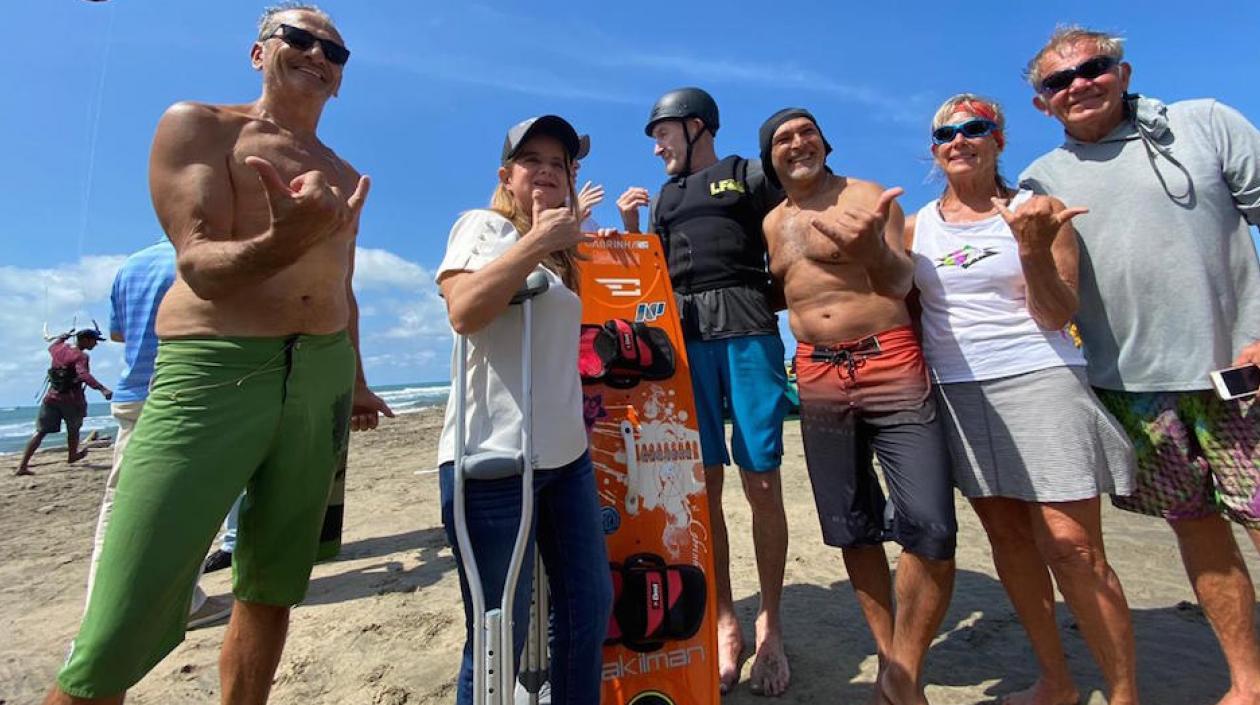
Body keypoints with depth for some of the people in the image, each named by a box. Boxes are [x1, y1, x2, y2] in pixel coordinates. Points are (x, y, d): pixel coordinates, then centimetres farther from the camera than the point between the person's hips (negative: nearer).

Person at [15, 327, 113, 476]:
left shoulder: (59, 348, 4)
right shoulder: (81, 356, -17)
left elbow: (51, 346, 31)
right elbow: (84, 375, -34)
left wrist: (63, 336, 45)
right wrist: (102, 389, -47)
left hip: (51, 397, 6)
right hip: (71, 398, -5)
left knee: (40, 431, 6)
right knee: (73, 430, 17)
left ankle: (22, 466, 0)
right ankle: (72, 456, 36)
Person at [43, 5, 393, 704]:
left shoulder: (343, 175, 19)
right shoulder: (197, 126, 4)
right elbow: (202, 269, -10)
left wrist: (354, 380, 25)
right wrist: (286, 240, -30)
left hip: (322, 377, 5)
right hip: (211, 371, -5)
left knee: (274, 588, 12)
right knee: (116, 639, -8)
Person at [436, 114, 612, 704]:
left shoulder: (563, 251, 22)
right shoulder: (483, 225, -1)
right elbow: (463, 312, -19)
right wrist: (539, 240, -16)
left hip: (566, 454, 8)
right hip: (495, 457, -8)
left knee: (591, 607, 16)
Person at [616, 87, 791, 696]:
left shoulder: (751, 177, 13)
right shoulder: (664, 199, 26)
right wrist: (630, 228, 8)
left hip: (749, 332, -3)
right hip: (684, 338, 4)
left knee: (761, 482, -4)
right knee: (705, 483, 1)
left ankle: (770, 623, 14)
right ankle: (725, 623, 13)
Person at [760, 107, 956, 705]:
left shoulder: (868, 196, 1)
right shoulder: (771, 223, 13)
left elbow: (901, 281, -14)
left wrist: (873, 247, -35)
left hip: (889, 363, -3)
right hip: (818, 376, 4)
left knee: (930, 525, -10)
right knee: (851, 527, 8)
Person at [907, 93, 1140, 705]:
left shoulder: (1037, 210, 3)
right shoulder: (916, 226, 9)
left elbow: (1057, 317, -3)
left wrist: (1034, 250, -17)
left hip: (1038, 381, -2)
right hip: (954, 392, 3)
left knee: (1071, 545, -6)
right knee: (1008, 537, 9)